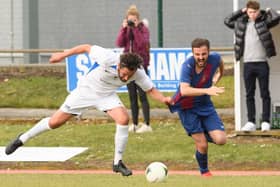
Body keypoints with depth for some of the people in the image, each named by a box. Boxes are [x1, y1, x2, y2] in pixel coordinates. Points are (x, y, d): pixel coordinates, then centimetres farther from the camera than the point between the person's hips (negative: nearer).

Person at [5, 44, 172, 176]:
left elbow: (151, 89, -15)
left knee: (123, 119, -24)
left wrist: (163, 99, -35)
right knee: (55, 122, 0)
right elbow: (87, 48, -20)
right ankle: (23, 139, 27)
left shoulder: (138, 73, -27)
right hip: (85, 90, -2)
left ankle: (118, 162, -8)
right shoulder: (108, 58, -37)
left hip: (107, 95, 2)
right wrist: (64, 54, -11)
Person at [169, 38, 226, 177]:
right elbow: (184, 90, -40)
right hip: (187, 107, -4)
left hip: (206, 105, 4)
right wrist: (207, 90, -49)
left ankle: (203, 134, 24)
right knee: (202, 145, -6)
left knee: (221, 140, -10)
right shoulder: (187, 66, -27)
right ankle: (204, 172, 23)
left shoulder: (214, 59, -13)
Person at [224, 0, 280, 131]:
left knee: (265, 94, 0)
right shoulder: (241, 23, 11)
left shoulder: (264, 22, 2)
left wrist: (268, 11, 6)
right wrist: (241, 12, 14)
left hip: (262, 63, -3)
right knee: (249, 95, 4)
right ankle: (251, 122, 5)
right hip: (248, 64, 3)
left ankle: (265, 122, 1)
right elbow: (227, 21, 19)